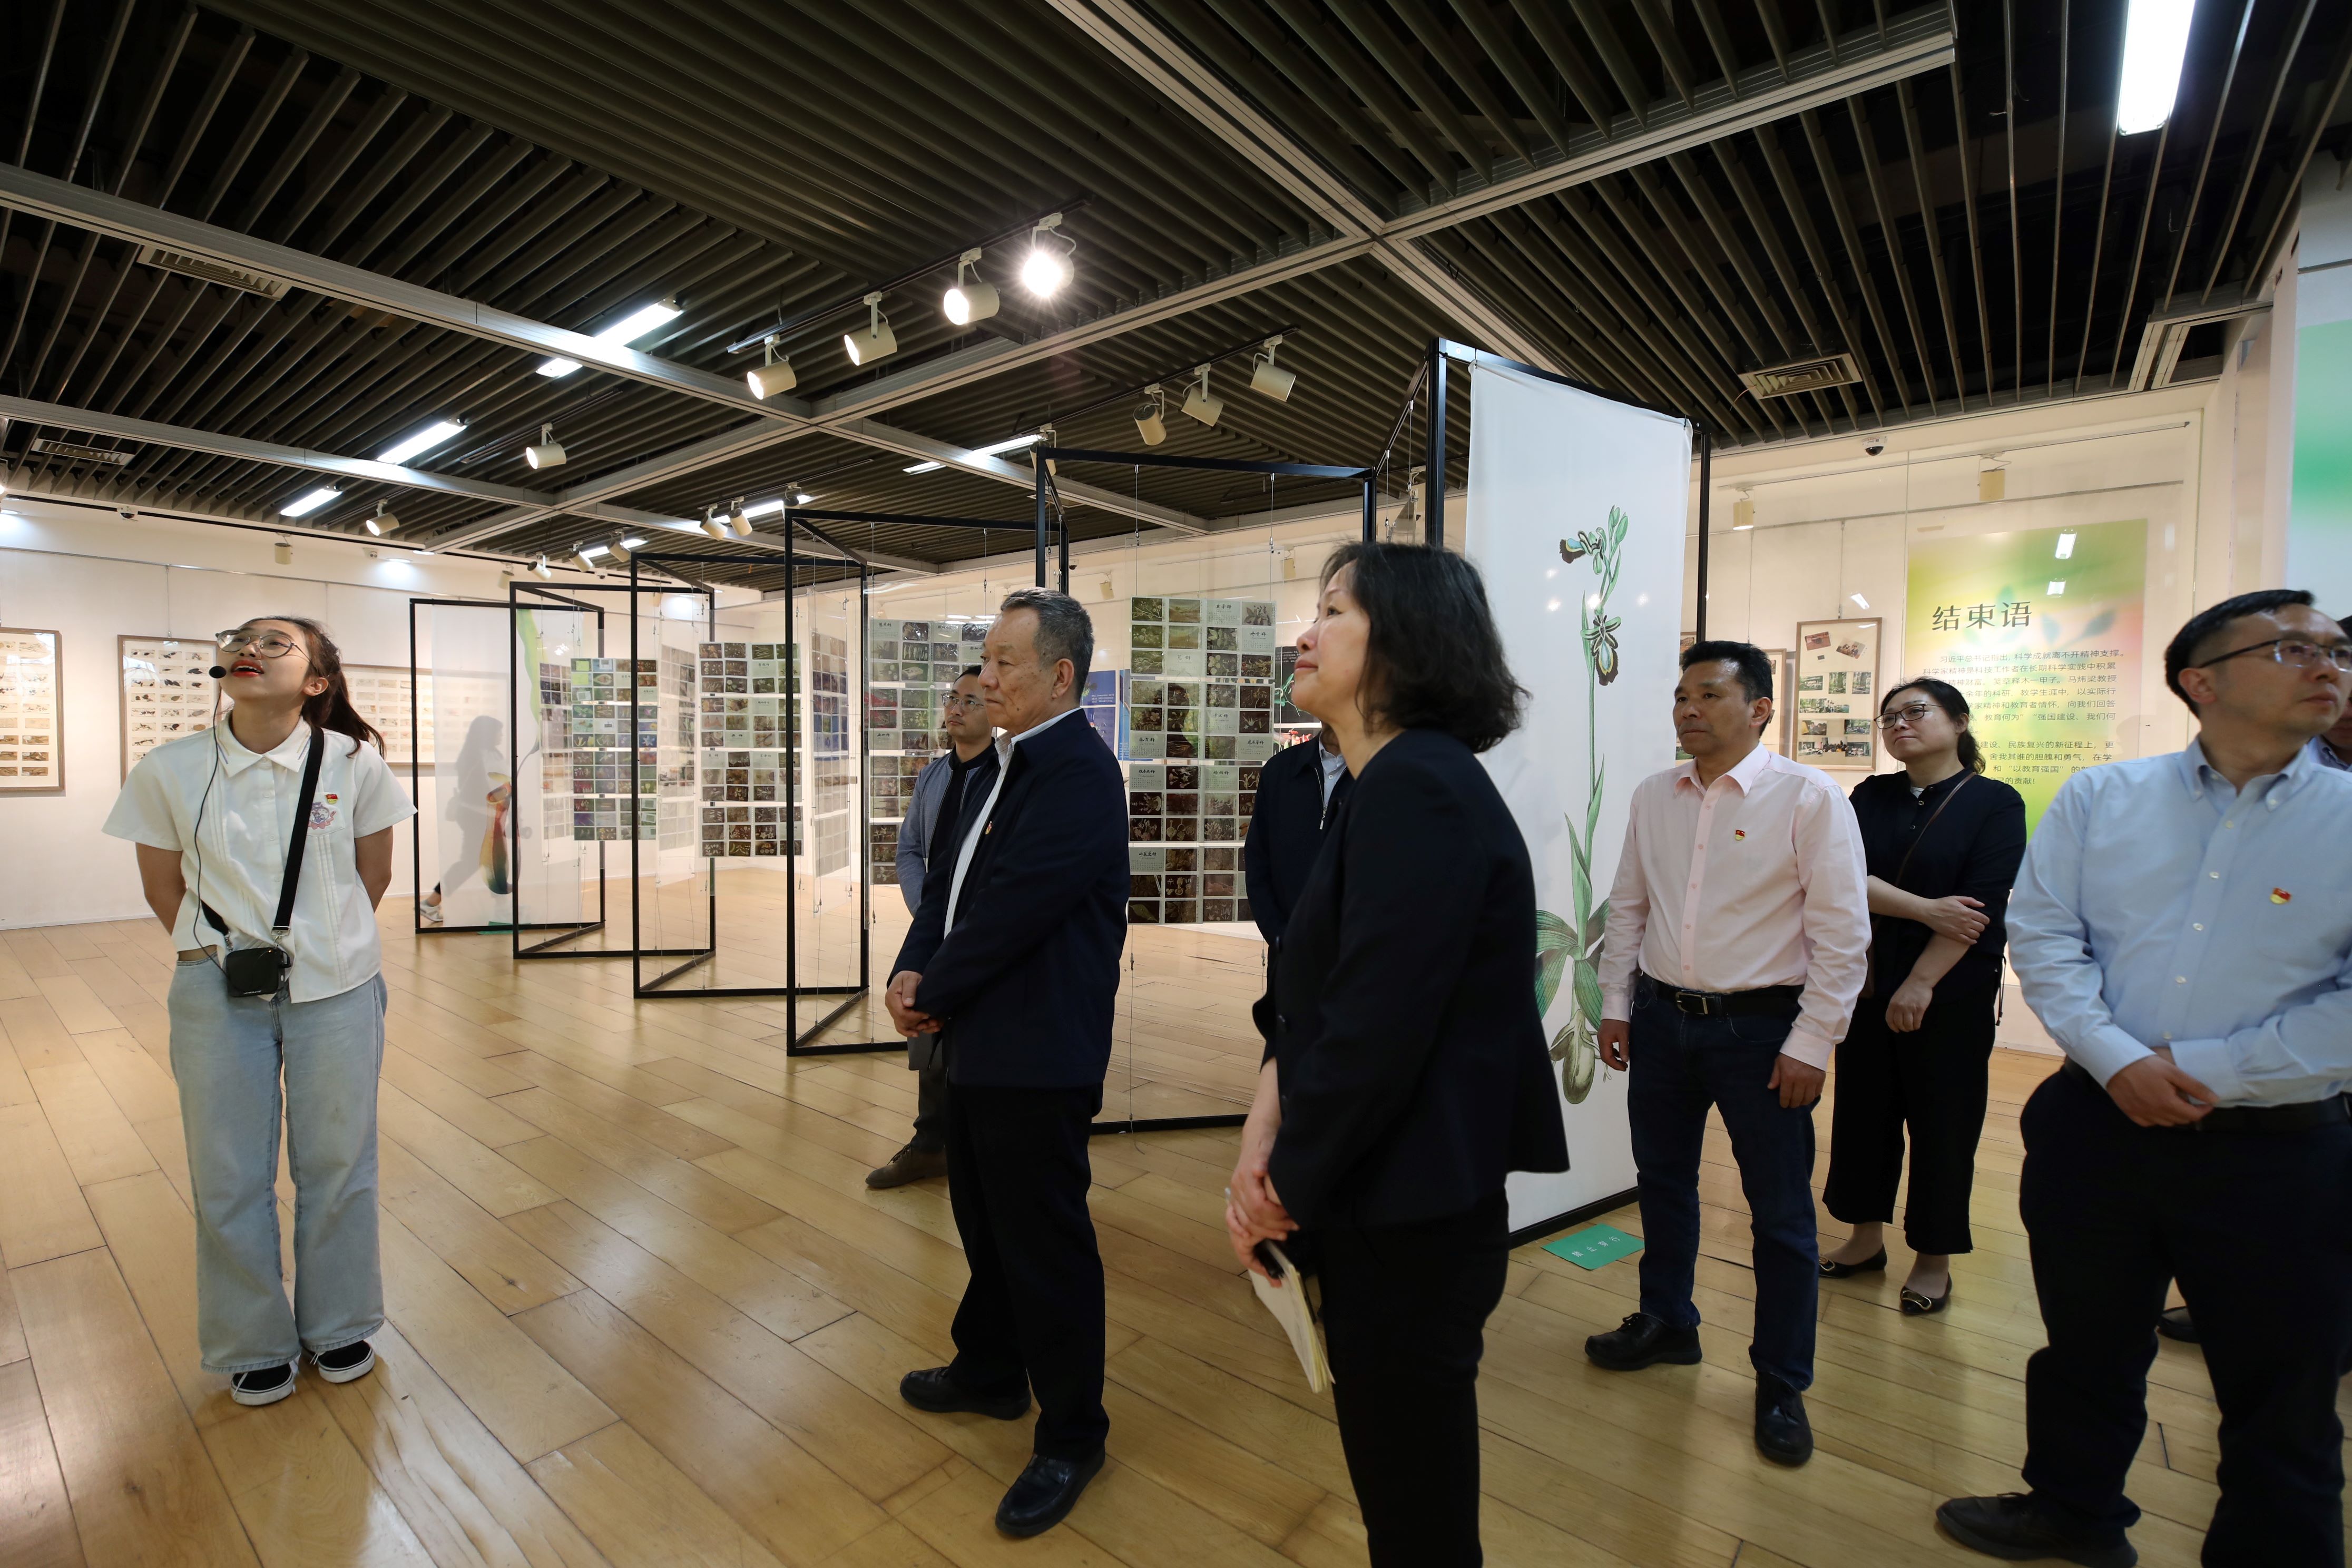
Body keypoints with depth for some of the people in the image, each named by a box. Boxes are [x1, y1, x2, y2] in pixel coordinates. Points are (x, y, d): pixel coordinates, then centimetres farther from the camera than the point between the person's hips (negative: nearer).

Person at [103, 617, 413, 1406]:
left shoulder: (355, 763, -10)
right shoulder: (169, 771, -8)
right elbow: (163, 890, 5)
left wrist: (323, 948, 7)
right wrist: (219, 953, 4)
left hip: (335, 989, -1)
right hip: (218, 994, 1)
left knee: (337, 1166, 12)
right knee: (230, 1178, 13)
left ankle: (338, 1326, 35)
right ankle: (253, 1344, 36)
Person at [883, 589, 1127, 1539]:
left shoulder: (1079, 772, -20)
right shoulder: (1010, 764, 12)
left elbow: (1013, 908, -23)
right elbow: (950, 877, 11)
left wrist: (936, 993, -10)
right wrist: (913, 970, -3)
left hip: (1038, 1057, -10)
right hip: (982, 1042, 10)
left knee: (1046, 1243, 6)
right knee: (984, 1221, 25)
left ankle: (1071, 1435, 27)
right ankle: (990, 1372, 48)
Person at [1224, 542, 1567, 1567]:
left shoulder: (1418, 789, -22)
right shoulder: (1395, 784, 9)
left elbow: (1378, 1027, -26)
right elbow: (1314, 998, 7)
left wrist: (1289, 1185, -10)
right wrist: (1266, 1132, -6)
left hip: (1410, 1215, -9)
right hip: (1385, 1202, 9)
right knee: (1394, 1467, 27)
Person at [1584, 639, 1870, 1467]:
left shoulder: (1808, 798, -10)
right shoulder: (1653, 796, 5)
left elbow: (1842, 932, -11)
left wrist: (1811, 1044, -13)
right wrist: (1616, 1005, 7)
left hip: (1760, 1027, -4)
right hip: (1661, 1017, 5)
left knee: (1780, 1213, 9)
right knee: (1663, 1182, 19)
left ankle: (1782, 1388, 29)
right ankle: (1666, 1323, 41)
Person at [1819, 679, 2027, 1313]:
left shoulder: (1996, 803, -4)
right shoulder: (1872, 796, 6)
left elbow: (1982, 905, -12)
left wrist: (1921, 983, -16)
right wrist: (1927, 909, -19)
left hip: (1951, 991, -4)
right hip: (1868, 982, 4)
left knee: (1942, 1123, 6)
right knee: (1863, 1110, 11)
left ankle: (1934, 1260, 23)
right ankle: (1866, 1237, 28)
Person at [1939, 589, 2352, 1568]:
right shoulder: (2099, 799, 0)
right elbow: (2042, 933, -3)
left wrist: (2203, 1071, -14)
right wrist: (2115, 1059, -14)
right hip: (2096, 1123, 2)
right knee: (2085, 1345, 20)